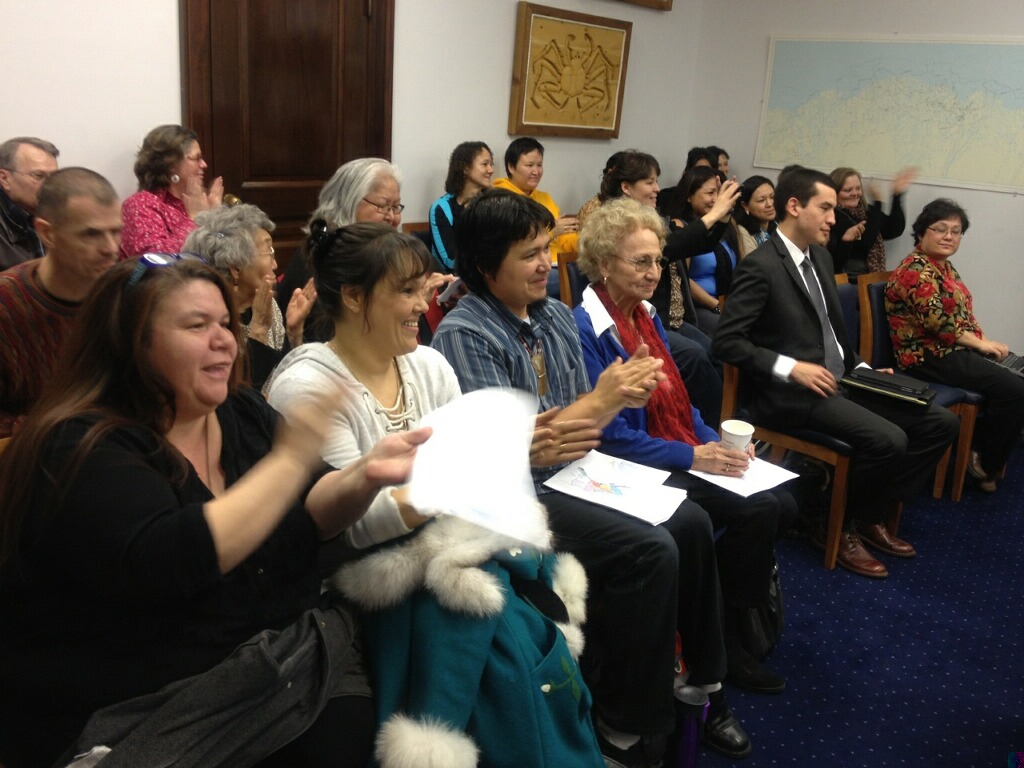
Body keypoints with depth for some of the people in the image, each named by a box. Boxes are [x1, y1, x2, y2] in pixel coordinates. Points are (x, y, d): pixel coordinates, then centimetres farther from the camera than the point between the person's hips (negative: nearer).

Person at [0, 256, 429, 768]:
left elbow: (309, 518, 1)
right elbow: (167, 565, -28)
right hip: (138, 712, -5)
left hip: (284, 654, 6)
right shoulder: (79, 450, -13)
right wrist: (289, 459, -28)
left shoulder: (242, 414, 6)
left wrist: (364, 477, -19)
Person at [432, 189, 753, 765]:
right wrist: (600, 400, -20)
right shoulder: (464, 334, -15)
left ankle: (701, 683, 13)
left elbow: (584, 422, 11)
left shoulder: (558, 316, 9)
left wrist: (622, 396, -11)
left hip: (574, 474, 8)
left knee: (690, 523, -6)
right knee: (649, 552, -21)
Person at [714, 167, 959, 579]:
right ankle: (839, 525, -2)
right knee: (888, 439, -27)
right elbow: (727, 341, -19)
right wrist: (791, 368, -23)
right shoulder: (760, 266, -14)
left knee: (941, 422, 1)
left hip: (839, 382, 9)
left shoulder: (820, 256, 14)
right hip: (792, 394, -9)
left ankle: (870, 514, 10)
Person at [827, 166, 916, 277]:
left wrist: (897, 194, 5)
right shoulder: (832, 216, -10)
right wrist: (877, 202, -12)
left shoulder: (866, 210, 14)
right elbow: (863, 242, -17)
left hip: (871, 276, 7)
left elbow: (894, 230, 10)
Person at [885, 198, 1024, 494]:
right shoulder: (916, 270, -15)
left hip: (954, 349, 10)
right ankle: (984, 463, 1)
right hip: (930, 356, -10)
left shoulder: (944, 266, 15)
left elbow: (962, 314, 17)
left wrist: (985, 343, -1)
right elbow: (938, 322, -22)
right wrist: (981, 344, -12)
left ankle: (989, 457, 8)